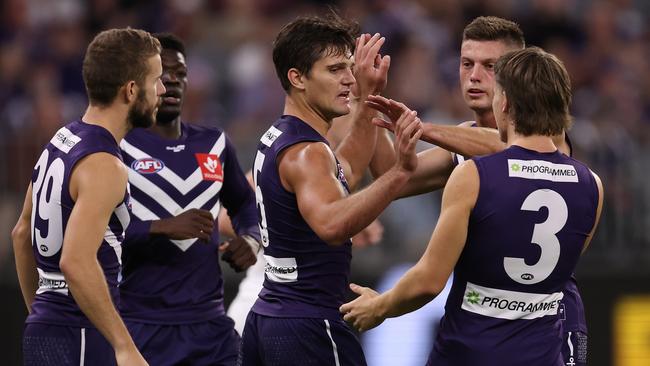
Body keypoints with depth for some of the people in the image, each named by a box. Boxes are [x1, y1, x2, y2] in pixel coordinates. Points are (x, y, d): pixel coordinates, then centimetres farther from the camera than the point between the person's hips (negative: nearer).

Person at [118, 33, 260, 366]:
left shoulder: (214, 145, 12)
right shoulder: (115, 146, -6)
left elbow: (244, 204, 29)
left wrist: (250, 238, 7)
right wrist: (164, 227, -24)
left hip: (209, 325, 5)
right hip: (139, 326, -5)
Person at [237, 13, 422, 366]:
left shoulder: (275, 138, 13)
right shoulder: (306, 152, -18)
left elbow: (342, 174, 33)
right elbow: (331, 225, -38)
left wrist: (368, 99, 29)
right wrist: (399, 172, -49)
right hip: (308, 328, -10)